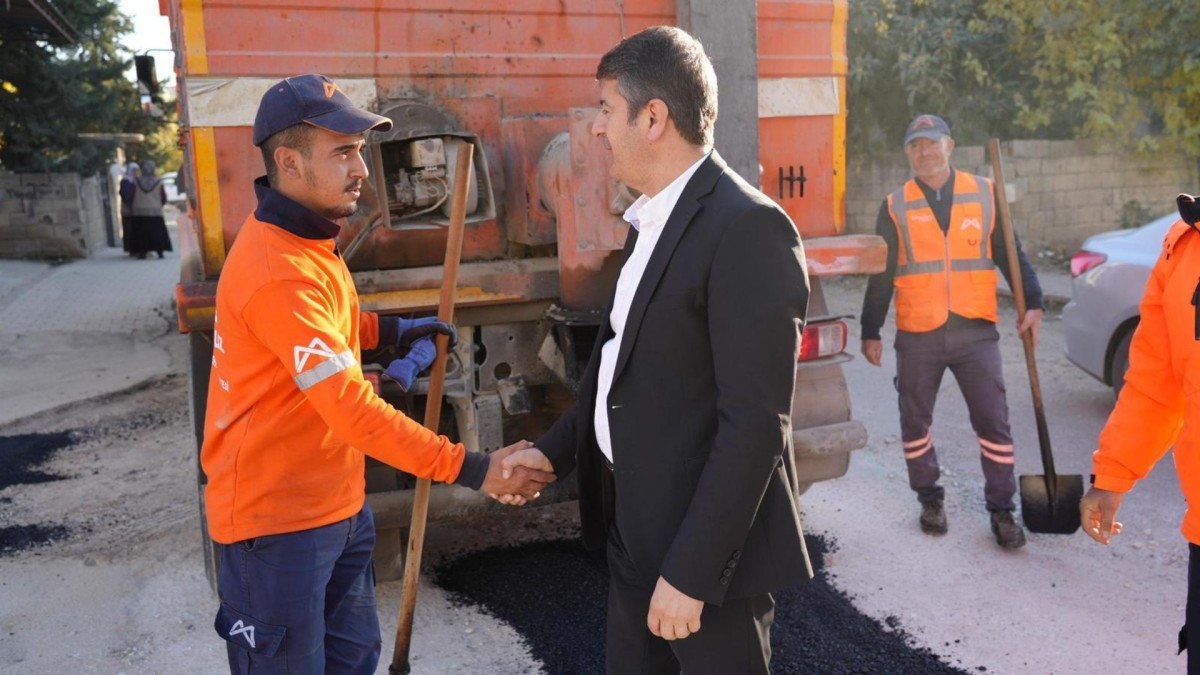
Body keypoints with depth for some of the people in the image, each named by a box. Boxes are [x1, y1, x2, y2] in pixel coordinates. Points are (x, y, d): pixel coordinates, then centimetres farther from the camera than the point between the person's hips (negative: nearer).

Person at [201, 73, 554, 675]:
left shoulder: (305, 238, 5)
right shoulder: (278, 271, -28)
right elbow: (355, 412, -32)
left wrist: (390, 331, 7)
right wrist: (468, 469, -30)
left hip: (338, 503, 9)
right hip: (277, 519, -9)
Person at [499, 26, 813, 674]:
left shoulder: (747, 227, -20)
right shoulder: (652, 219, 10)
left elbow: (755, 422, -23)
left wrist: (691, 571, -22)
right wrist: (555, 448, 12)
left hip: (707, 544, -8)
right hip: (634, 527, 9)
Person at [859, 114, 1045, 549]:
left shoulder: (984, 194, 4)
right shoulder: (895, 207, 3)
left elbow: (1010, 254, 8)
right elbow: (880, 276, 5)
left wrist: (1032, 303, -3)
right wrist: (870, 332, 4)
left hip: (975, 331, 0)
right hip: (917, 336, 1)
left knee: (994, 423, 1)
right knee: (915, 423, 10)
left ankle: (1002, 509, 14)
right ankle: (930, 500, 28)